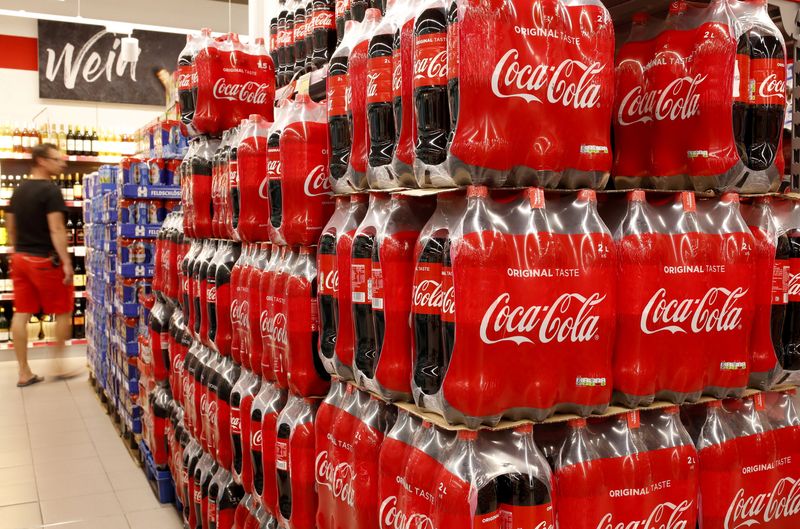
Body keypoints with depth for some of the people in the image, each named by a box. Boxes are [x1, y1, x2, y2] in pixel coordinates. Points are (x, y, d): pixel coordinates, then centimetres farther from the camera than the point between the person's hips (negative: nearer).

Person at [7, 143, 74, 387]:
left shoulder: (19, 190, 11)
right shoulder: (50, 190, -14)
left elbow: (10, 227, 16)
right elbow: (56, 229, -21)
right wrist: (66, 261, -20)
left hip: (20, 258, 8)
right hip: (45, 260, -8)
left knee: (21, 314, 6)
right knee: (63, 312, 7)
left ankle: (24, 373, 12)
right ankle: (59, 364, 13)